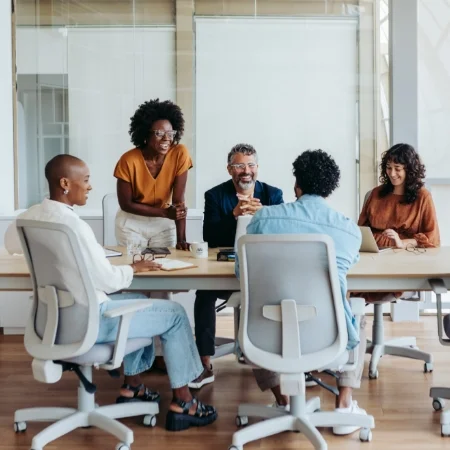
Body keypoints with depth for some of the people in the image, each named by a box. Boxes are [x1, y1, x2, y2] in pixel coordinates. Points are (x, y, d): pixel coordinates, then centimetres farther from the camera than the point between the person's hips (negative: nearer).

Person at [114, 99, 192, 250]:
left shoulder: (180, 154, -19)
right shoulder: (128, 160, -22)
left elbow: (179, 199, -18)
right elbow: (126, 204, -15)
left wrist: (181, 239, -24)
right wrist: (165, 212, -22)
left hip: (164, 224, 1)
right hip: (132, 223, -1)